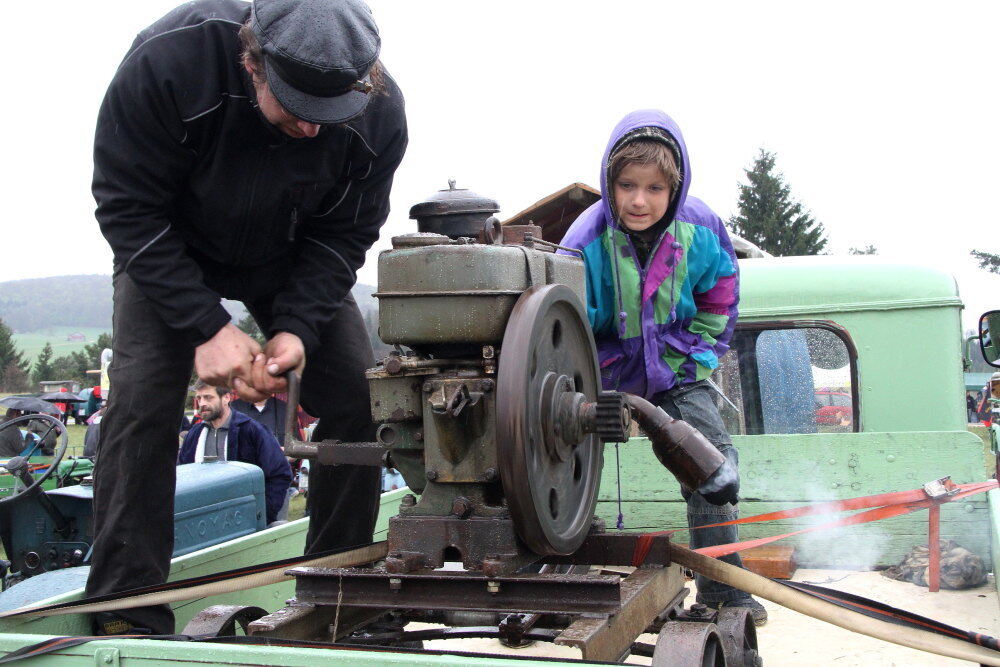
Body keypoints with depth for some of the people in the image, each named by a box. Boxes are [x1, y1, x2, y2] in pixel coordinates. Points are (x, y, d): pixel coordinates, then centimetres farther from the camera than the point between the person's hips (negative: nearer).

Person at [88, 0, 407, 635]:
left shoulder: (380, 112, -26)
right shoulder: (168, 60, -34)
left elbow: (343, 235, -13)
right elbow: (129, 209, -25)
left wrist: (297, 327, -28)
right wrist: (205, 325, -32)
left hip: (295, 260, 2)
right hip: (168, 249, -2)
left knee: (359, 396, -10)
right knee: (142, 398, -20)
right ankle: (129, 616, -8)